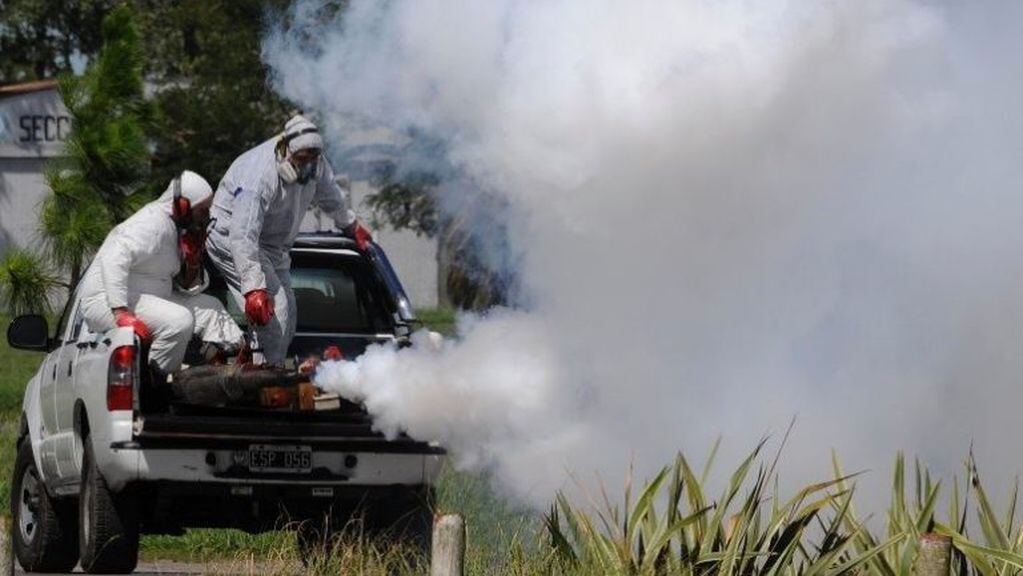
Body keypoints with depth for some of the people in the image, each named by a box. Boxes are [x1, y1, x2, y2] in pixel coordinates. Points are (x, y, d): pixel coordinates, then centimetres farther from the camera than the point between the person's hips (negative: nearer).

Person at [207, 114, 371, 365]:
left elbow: (330, 195, 16)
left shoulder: (315, 164, -9)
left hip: (273, 245, 9)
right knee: (272, 308, -21)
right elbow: (243, 237, -40)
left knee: (286, 313, 7)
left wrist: (351, 225, 32)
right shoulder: (260, 177, -35)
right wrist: (253, 289, -45)